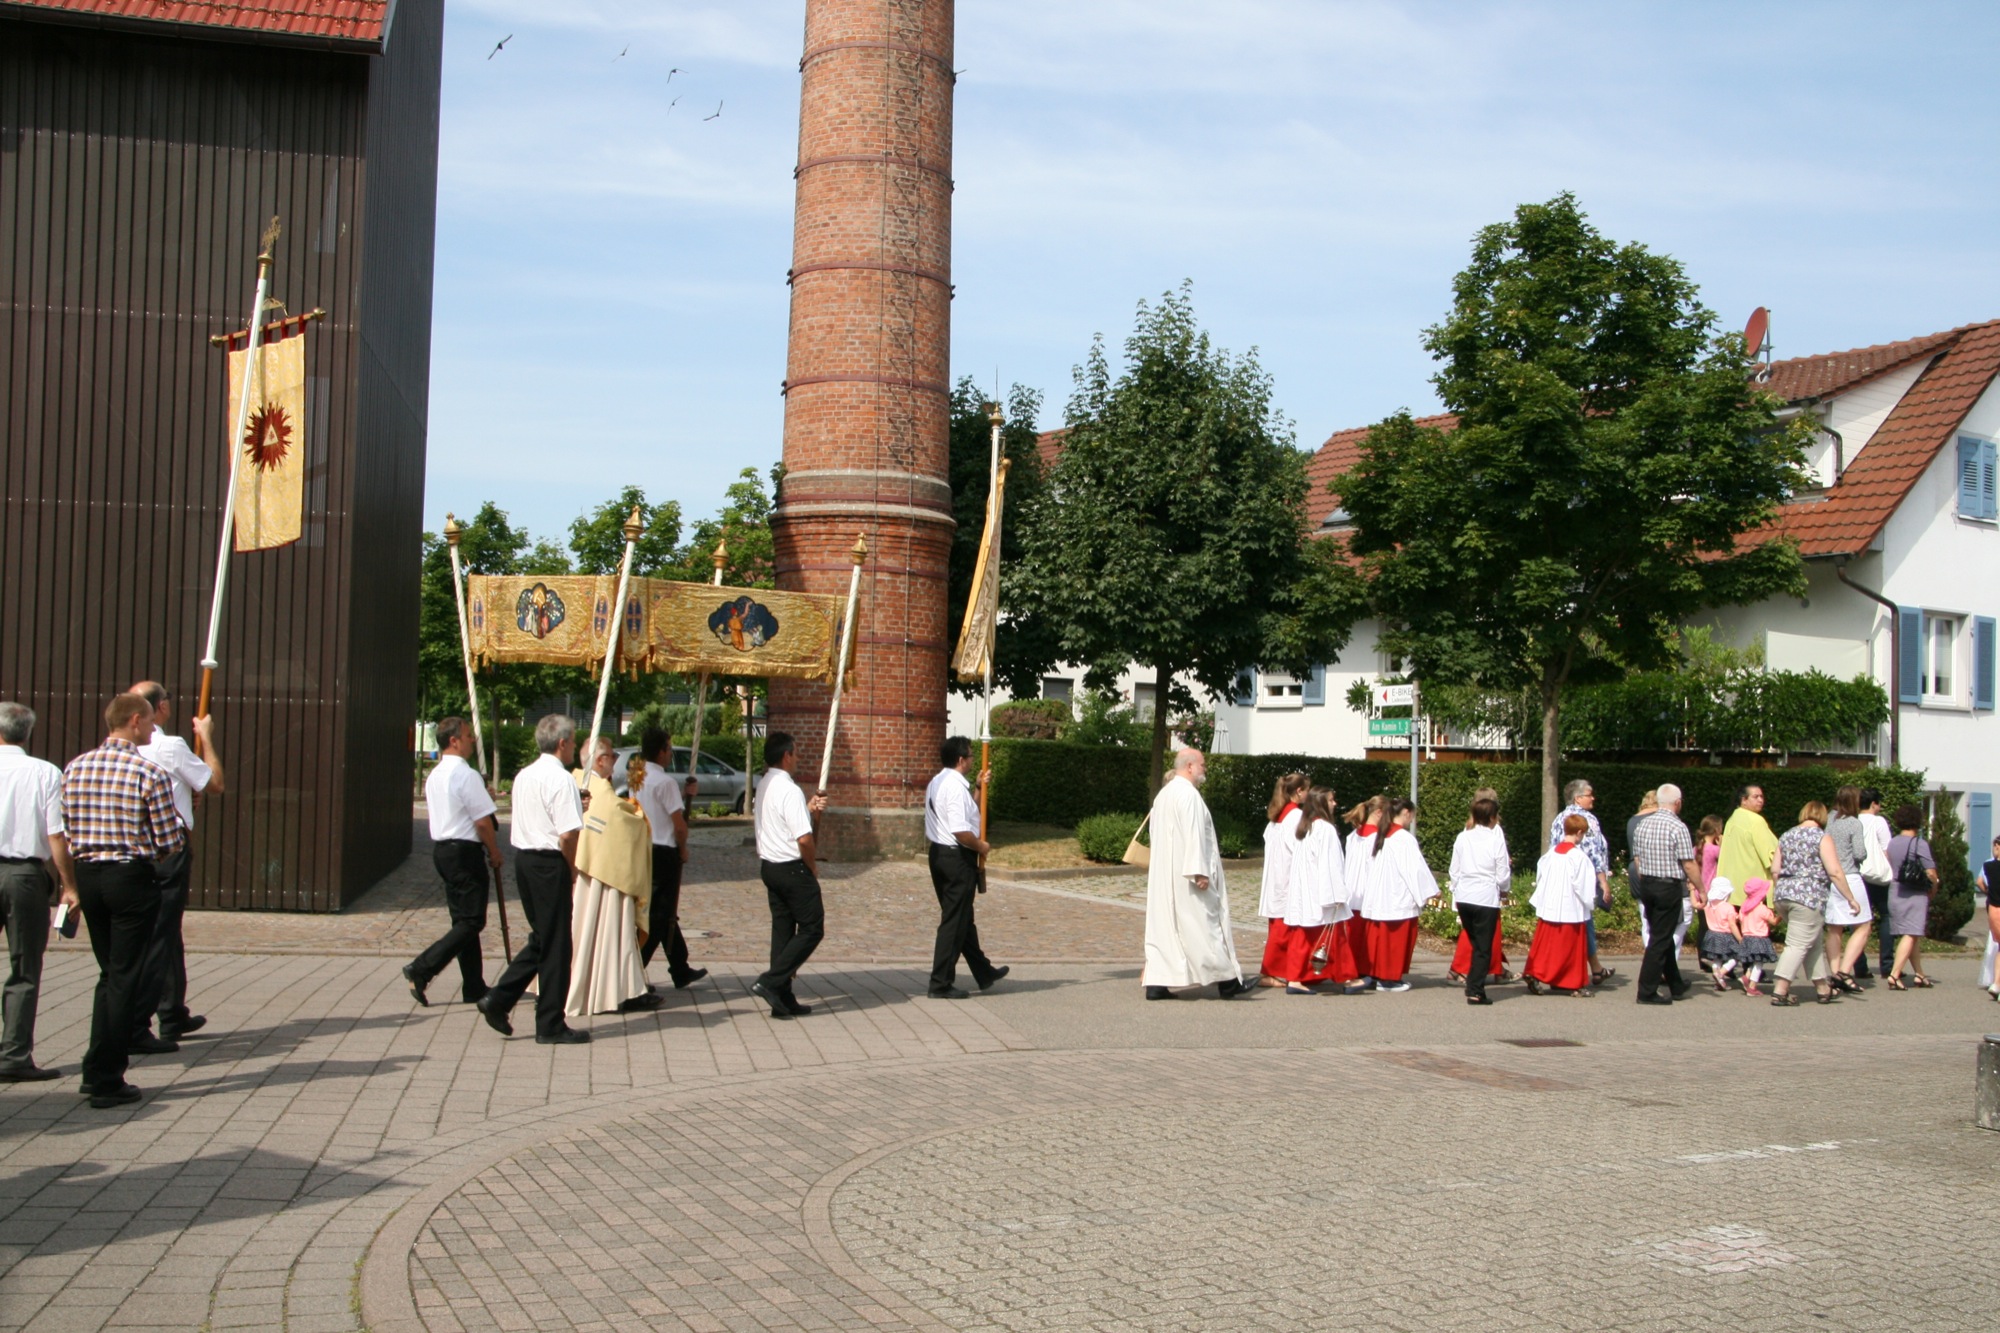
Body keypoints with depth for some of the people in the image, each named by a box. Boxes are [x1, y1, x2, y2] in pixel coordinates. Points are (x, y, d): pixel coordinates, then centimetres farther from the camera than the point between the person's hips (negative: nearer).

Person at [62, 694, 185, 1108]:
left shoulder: (74, 768, 3)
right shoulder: (150, 775, -14)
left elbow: (65, 827, 7)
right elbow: (171, 841, -12)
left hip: (87, 875, 6)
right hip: (133, 878, -6)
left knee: (109, 974, 19)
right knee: (124, 977, 2)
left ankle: (96, 1071, 22)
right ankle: (107, 1081, 6)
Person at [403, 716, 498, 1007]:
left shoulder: (435, 775, 12)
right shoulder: (466, 775, -16)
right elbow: (482, 821, -18)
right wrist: (494, 852, -5)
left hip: (441, 848, 10)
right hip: (465, 851, -10)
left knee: (463, 919, 13)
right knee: (471, 921, -5)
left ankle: (474, 987, 17)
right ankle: (422, 968, -13)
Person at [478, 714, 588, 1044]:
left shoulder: (523, 776, 13)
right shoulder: (561, 779, -15)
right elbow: (568, 834, -21)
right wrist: (572, 869, -6)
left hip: (523, 858, 9)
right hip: (550, 864, -9)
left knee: (541, 938, 19)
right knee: (555, 945, 1)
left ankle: (498, 1000, 10)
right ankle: (550, 1026, 8)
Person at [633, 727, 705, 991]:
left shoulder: (637, 779, 7)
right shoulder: (665, 782, -16)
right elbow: (679, 823, -19)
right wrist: (683, 849, -1)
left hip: (642, 849, 8)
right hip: (664, 852, -8)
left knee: (664, 912, 16)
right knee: (659, 915, -2)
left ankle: (681, 971, 26)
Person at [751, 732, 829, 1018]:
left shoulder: (764, 787, 10)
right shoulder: (790, 790, -19)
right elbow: (804, 838, -23)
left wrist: (809, 809, 9)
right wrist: (812, 865, -6)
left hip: (769, 866, 9)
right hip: (793, 868, -9)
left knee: (783, 929, 11)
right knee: (812, 929, 0)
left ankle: (783, 999, 12)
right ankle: (771, 981, -8)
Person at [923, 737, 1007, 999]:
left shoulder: (937, 782, 13)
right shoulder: (956, 786, -19)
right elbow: (961, 831, -26)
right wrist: (981, 846, -11)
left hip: (939, 854, 10)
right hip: (958, 858, -10)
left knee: (963, 918, 18)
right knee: (955, 921, -2)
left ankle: (984, 973, 31)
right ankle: (941, 984, 3)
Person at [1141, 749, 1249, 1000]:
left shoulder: (1163, 794, 17)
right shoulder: (1188, 793, -13)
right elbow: (1194, 835, -20)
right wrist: (1199, 871, -22)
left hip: (1163, 874, 9)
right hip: (1185, 874, -9)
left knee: (1163, 924, 5)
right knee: (1204, 923, -2)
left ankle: (1156, 982, 0)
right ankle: (1226, 979, 5)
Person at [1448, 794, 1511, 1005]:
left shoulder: (1462, 838, 4)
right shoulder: (1496, 839, -8)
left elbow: (1454, 871, 8)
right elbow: (1503, 876, -5)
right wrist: (1504, 890, 15)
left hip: (1463, 898, 5)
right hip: (1486, 898, -5)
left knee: (1474, 944, 19)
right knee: (1484, 947, 2)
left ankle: (1472, 986, 24)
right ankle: (1475, 991, -2)